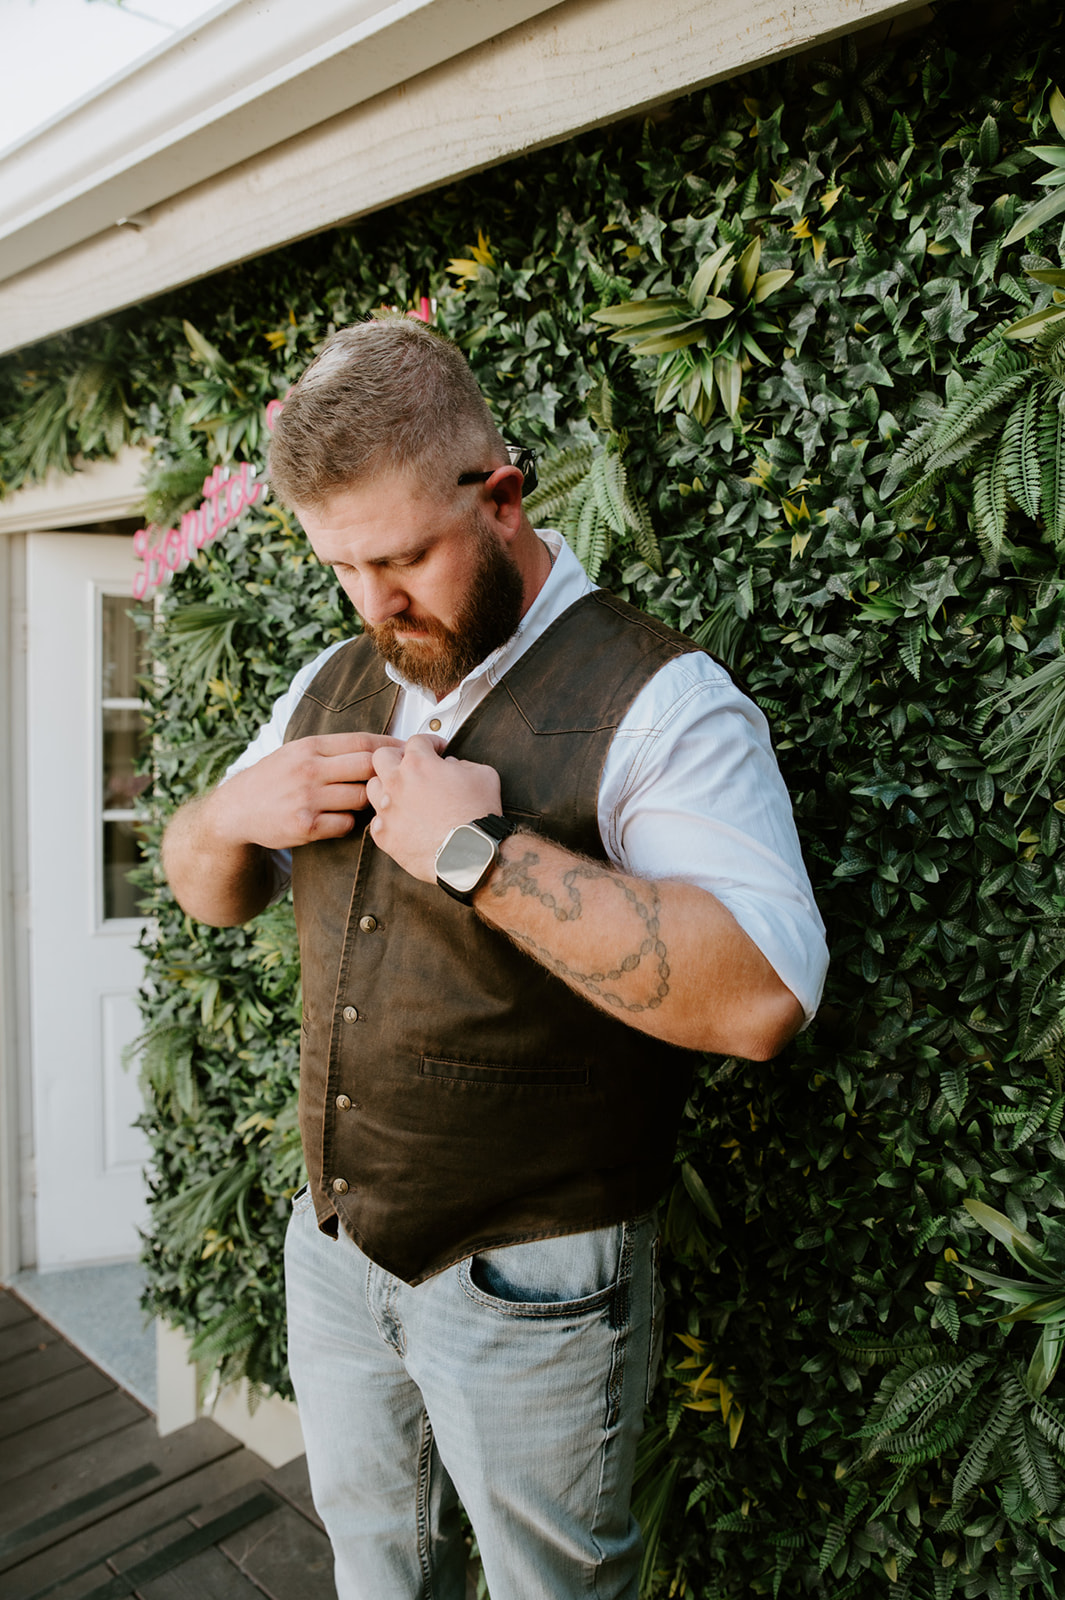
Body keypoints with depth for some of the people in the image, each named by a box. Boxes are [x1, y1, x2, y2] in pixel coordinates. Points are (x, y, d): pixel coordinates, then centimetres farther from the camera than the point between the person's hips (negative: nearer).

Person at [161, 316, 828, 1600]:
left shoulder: (652, 699, -19)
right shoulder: (333, 686, 3)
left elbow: (762, 998, -30)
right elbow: (207, 891, 12)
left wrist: (482, 849, -32)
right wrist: (234, 811, -12)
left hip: (529, 1291, -5)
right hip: (333, 1245, 6)